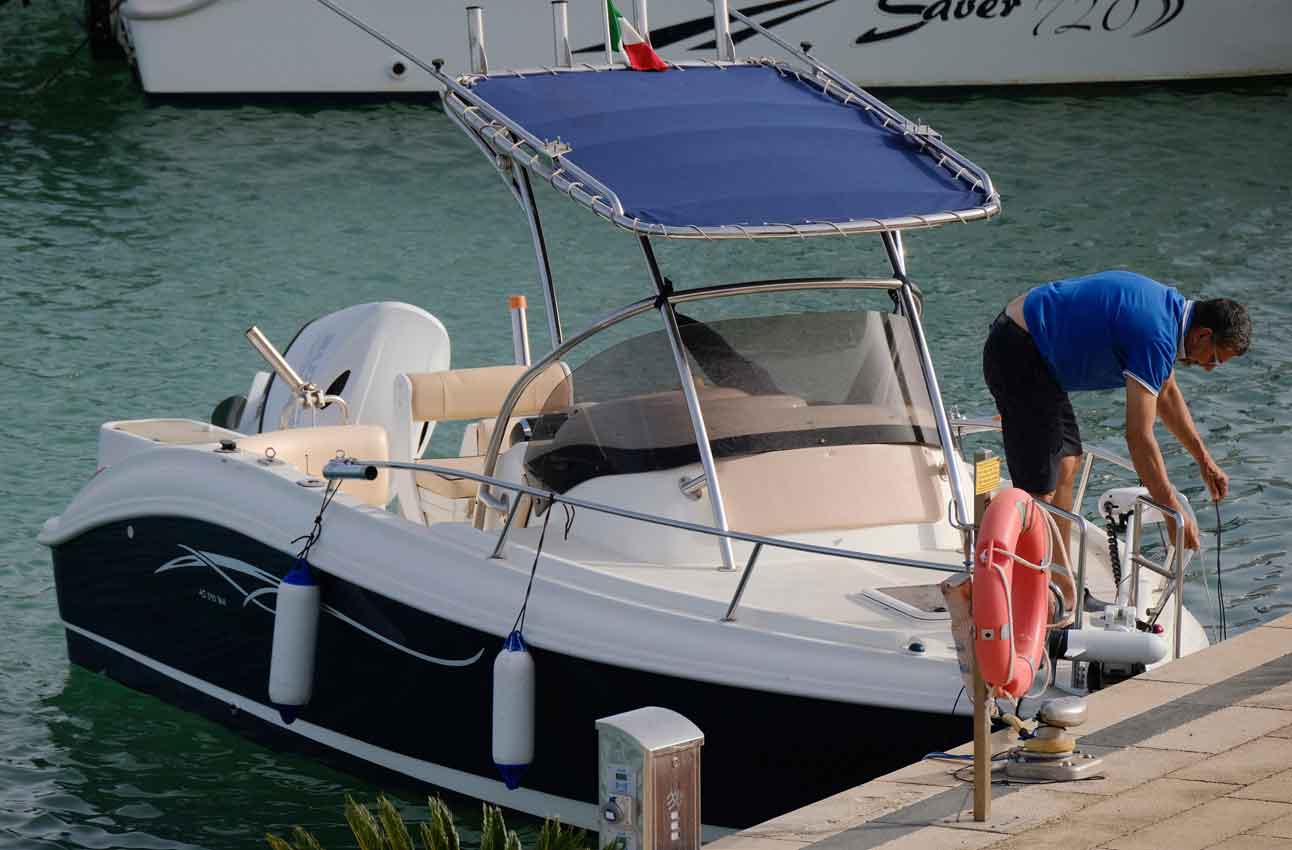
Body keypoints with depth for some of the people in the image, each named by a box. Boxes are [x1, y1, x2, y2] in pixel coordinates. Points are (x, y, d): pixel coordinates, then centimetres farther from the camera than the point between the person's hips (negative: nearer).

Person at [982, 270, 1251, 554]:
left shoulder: (1169, 306, 9)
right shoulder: (1156, 337, -22)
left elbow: (1167, 393, 25)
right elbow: (1139, 437, -22)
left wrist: (1204, 460, 26)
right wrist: (1174, 515, -16)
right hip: (1019, 355, -11)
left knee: (1067, 462, 15)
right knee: (1040, 489, -10)